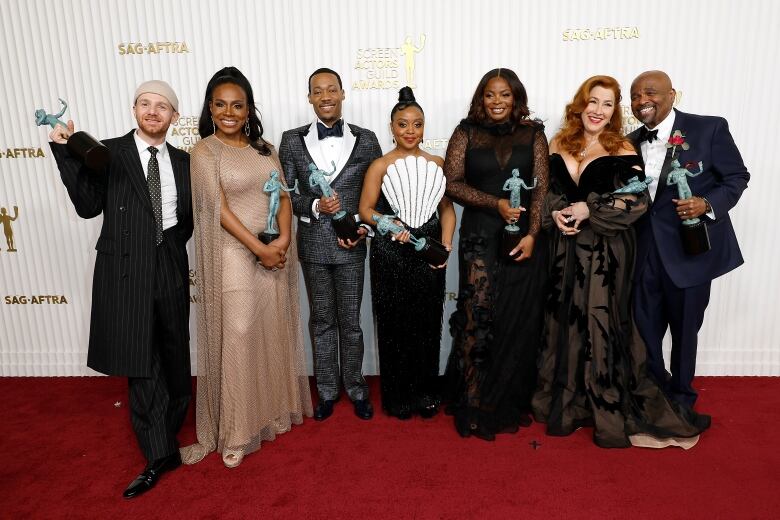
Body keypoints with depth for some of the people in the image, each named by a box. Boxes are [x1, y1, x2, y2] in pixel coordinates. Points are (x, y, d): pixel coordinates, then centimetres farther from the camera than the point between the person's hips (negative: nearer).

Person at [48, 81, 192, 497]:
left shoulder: (183, 161, 9)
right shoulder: (108, 152, 1)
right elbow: (88, 206, -7)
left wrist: (174, 244, 0)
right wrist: (68, 154, -14)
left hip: (171, 267, 3)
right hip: (127, 269, -3)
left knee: (175, 354, 15)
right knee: (140, 362, 1)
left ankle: (170, 427, 38)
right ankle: (159, 454, 13)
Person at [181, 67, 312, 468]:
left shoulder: (264, 148, 10)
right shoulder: (204, 151, -5)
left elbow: (282, 195, 4)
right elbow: (219, 209, -13)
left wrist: (283, 238, -12)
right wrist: (259, 248, -16)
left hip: (276, 251, 5)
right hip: (236, 254, -5)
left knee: (274, 331, 12)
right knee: (238, 337, -2)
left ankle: (274, 407, 31)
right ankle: (236, 430, 14)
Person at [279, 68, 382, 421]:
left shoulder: (366, 140, 0)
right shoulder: (292, 140, 1)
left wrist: (364, 227, -12)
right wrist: (315, 206, -17)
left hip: (351, 245, -1)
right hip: (313, 245, 1)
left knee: (350, 321, 10)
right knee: (321, 321, 13)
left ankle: (356, 388, 29)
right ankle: (327, 390, 29)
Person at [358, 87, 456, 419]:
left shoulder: (437, 164, 8)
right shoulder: (380, 166, 0)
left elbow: (447, 208, 7)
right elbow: (366, 209, -1)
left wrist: (446, 243, -6)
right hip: (391, 256, -2)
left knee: (428, 324, 9)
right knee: (395, 325, 6)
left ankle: (425, 393, 27)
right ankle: (398, 396, 23)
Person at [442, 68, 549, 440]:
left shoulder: (533, 134, 8)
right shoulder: (466, 133, 5)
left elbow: (542, 187, 2)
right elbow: (453, 183, -2)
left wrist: (532, 234, -11)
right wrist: (497, 204, -14)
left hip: (524, 238, 2)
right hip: (480, 238, -1)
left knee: (520, 320, 6)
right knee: (478, 319, -4)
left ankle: (511, 402, 23)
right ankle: (475, 407, 10)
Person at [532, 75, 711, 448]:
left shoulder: (622, 150, -2)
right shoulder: (559, 144, 9)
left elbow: (636, 202, -8)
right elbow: (544, 189, 7)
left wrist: (589, 210, -18)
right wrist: (554, 214, -11)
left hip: (607, 252, -3)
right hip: (565, 249, 4)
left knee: (602, 324, -1)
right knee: (564, 323, 9)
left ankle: (611, 414, 14)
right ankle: (564, 404, 27)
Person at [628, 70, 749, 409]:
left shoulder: (709, 128, -6)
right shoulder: (631, 142, 8)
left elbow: (737, 177, -4)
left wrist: (708, 204, -21)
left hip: (689, 249, -4)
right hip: (644, 252, 4)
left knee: (684, 328, 12)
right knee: (644, 328, 11)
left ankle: (681, 396, 35)